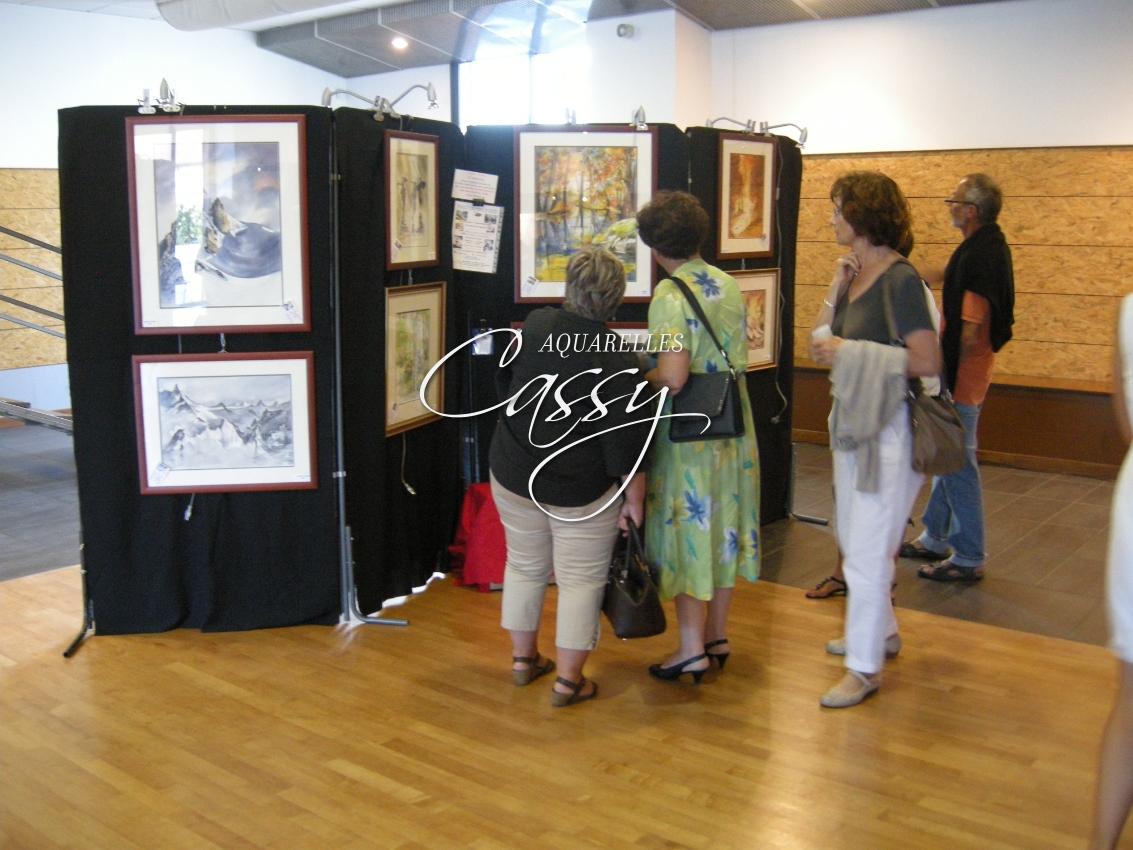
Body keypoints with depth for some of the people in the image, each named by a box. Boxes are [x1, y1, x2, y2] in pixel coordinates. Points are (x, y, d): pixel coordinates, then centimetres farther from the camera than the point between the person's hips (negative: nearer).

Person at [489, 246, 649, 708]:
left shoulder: (535, 325, -5)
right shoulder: (616, 361, -18)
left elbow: (504, 379, 12)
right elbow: (626, 441, -18)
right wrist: (634, 500, -9)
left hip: (513, 475, 5)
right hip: (581, 490, -4)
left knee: (525, 566, 19)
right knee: (580, 581, 6)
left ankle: (523, 658, 32)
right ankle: (568, 681, 12)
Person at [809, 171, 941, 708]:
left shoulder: (899, 280, -17)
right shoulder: (855, 275, 7)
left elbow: (928, 361, -23)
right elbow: (821, 350, 4)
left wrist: (852, 353, -20)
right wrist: (836, 288, -5)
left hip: (888, 426, -9)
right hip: (853, 419, 10)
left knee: (868, 549, -3)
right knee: (852, 538, 22)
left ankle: (865, 668, 10)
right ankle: (881, 632, 41)